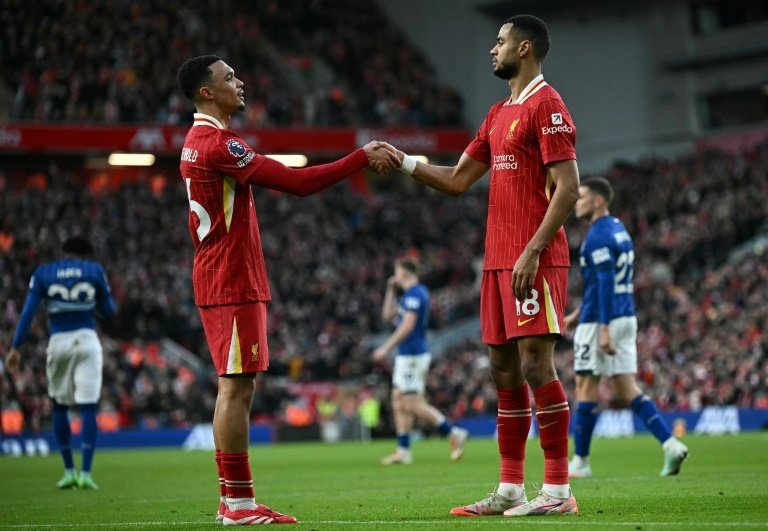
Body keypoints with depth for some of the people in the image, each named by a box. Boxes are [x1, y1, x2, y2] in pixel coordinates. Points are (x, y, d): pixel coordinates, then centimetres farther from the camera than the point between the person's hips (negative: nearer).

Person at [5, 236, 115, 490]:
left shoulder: (43, 273, 6)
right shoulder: (95, 270, 6)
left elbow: (28, 312, -1)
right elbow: (108, 311, 11)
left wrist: (15, 348, -1)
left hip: (58, 342, 1)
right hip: (87, 339, -1)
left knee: (60, 406, 16)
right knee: (88, 408, 0)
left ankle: (69, 471, 15)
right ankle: (85, 473, -8)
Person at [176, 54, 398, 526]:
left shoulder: (199, 141, 17)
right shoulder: (218, 143, -16)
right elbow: (298, 182, -19)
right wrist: (363, 159, -13)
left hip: (226, 281, 11)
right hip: (233, 284, -11)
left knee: (236, 388, 11)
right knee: (237, 387, -8)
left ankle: (233, 500, 14)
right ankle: (238, 503, -6)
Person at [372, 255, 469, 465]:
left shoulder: (414, 294, -15)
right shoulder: (409, 294, 17)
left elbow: (407, 326, -23)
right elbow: (388, 315, 24)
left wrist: (385, 348, -23)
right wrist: (390, 291, 15)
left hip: (412, 355, -11)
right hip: (406, 355, 11)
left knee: (414, 405, -10)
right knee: (399, 403, 9)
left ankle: (455, 433, -7)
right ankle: (403, 451, 10)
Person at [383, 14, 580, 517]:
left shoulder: (546, 106, -8)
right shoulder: (499, 114, 20)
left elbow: (567, 188, -15)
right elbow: (457, 179, 24)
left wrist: (532, 251, -21)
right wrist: (402, 161, 13)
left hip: (533, 261, -9)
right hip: (498, 261, 9)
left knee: (536, 366, -10)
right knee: (505, 371, 8)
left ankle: (558, 490, -7)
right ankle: (510, 490, 11)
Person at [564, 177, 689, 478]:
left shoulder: (598, 236, -13)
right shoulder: (619, 229, 17)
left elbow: (606, 282, -21)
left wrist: (603, 328, -25)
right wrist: (580, 313, 28)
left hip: (601, 321, -9)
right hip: (626, 317, 9)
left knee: (586, 386, 0)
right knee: (627, 390, 7)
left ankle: (580, 462, 6)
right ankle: (671, 445, -6)